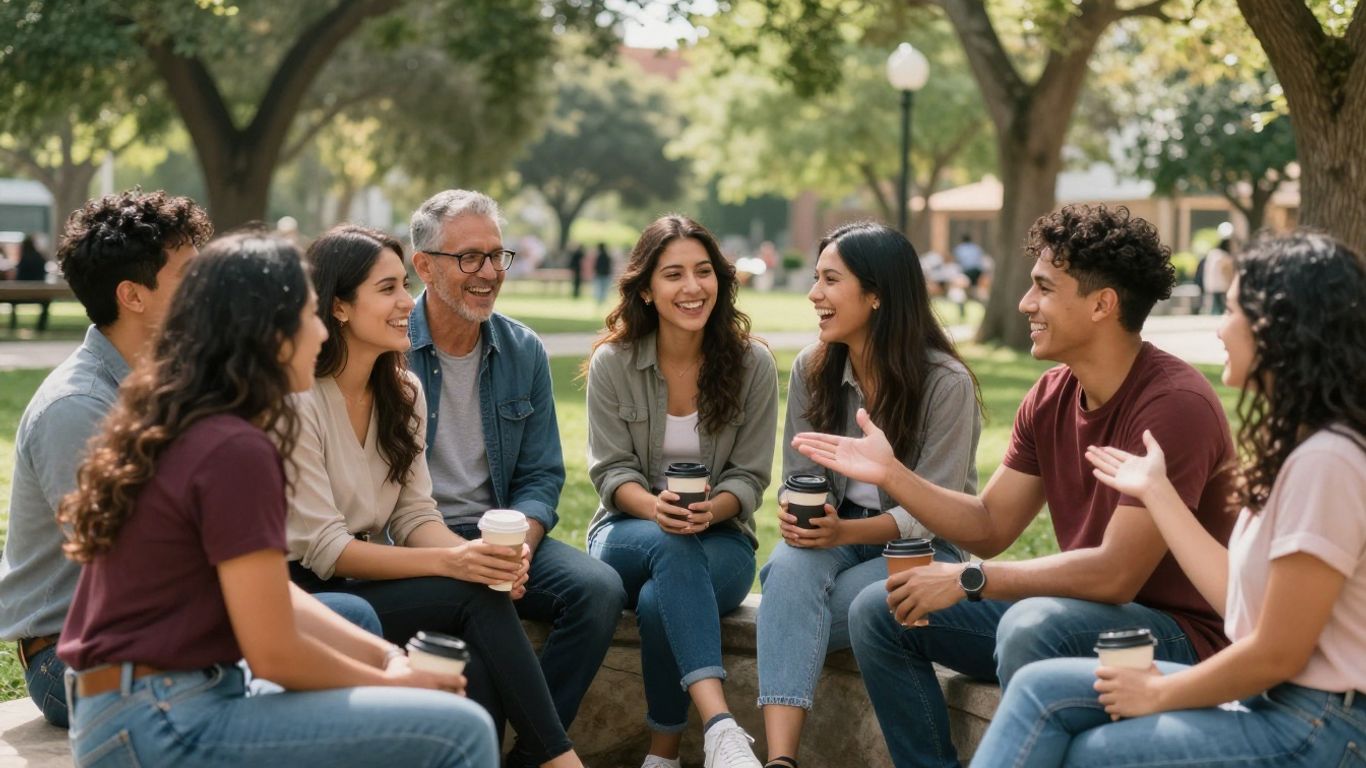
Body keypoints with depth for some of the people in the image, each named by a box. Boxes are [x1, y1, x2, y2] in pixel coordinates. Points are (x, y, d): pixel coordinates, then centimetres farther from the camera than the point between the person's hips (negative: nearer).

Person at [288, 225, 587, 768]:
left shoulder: (401, 392, 8)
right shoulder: (297, 401, -16)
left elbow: (414, 516, 4)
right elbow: (323, 549, -19)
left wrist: (473, 552, -19)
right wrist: (449, 563, -27)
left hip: (367, 579, 6)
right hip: (304, 593, -6)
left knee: (479, 665, -24)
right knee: (476, 597, -24)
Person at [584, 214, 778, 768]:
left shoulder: (751, 363, -3)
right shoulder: (612, 363, -3)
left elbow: (749, 477, -2)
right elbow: (611, 471, -4)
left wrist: (710, 511, -25)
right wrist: (656, 508, -26)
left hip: (720, 537, 0)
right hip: (630, 532, 0)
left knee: (659, 602, -34)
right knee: (672, 547, -37)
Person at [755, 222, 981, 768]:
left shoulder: (946, 383, -15)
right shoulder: (811, 370, 1)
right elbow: (800, 476, 5)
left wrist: (846, 531, -29)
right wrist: (793, 514, -20)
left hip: (918, 548, -3)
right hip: (833, 532, 3)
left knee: (789, 616, -31)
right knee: (790, 569, -34)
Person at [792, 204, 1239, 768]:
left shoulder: (1174, 404, -22)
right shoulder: (1051, 397, 4)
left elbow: (1115, 574, -27)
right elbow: (990, 527, 9)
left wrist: (967, 580, -22)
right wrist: (891, 475, -4)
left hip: (1177, 633, -8)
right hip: (1075, 611, 9)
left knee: (1033, 626, -38)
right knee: (877, 611, 3)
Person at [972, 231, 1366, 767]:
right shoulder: (1296, 447, 11)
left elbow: (1278, 654, -20)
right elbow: (1239, 595, 8)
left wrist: (1159, 694, -6)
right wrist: (1154, 490, 18)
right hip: (1268, 701, 9)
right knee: (1042, 689, 2)